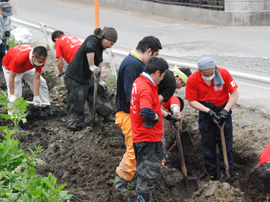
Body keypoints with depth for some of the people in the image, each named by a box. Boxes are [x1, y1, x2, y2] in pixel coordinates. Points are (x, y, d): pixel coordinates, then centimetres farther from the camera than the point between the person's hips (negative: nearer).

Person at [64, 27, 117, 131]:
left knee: (101, 90, 19)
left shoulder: (100, 46, 10)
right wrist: (92, 67, -41)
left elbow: (99, 63, 19)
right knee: (77, 103, -4)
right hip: (75, 78, -10)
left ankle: (108, 116, 32)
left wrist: (100, 81, 19)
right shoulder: (93, 40, -19)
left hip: (87, 77, 10)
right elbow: (89, 48, -43)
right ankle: (74, 126, 8)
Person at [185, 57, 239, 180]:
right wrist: (209, 111, -21)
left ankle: (225, 170, 22)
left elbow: (235, 93, -9)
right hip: (205, 113, 0)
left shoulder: (224, 74, -16)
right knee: (208, 143, 8)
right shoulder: (192, 80, -16)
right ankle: (212, 172, 23)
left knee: (225, 141, 6)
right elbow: (192, 101, -10)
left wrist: (226, 110, -20)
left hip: (223, 110, 0)